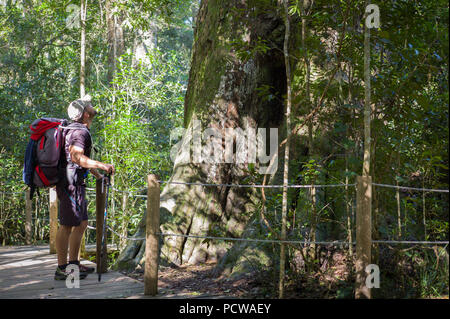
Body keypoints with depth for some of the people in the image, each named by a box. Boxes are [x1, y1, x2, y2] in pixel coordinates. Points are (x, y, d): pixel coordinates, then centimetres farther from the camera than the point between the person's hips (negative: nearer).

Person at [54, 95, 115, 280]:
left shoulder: (79, 130, 20)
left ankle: (74, 263, 22)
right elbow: (76, 157, -30)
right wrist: (102, 166, -31)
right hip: (70, 183, -11)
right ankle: (61, 269, -3)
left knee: (81, 224, 15)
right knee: (67, 225, -7)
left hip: (76, 183, 11)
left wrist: (99, 176, 40)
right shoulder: (80, 131, -14)